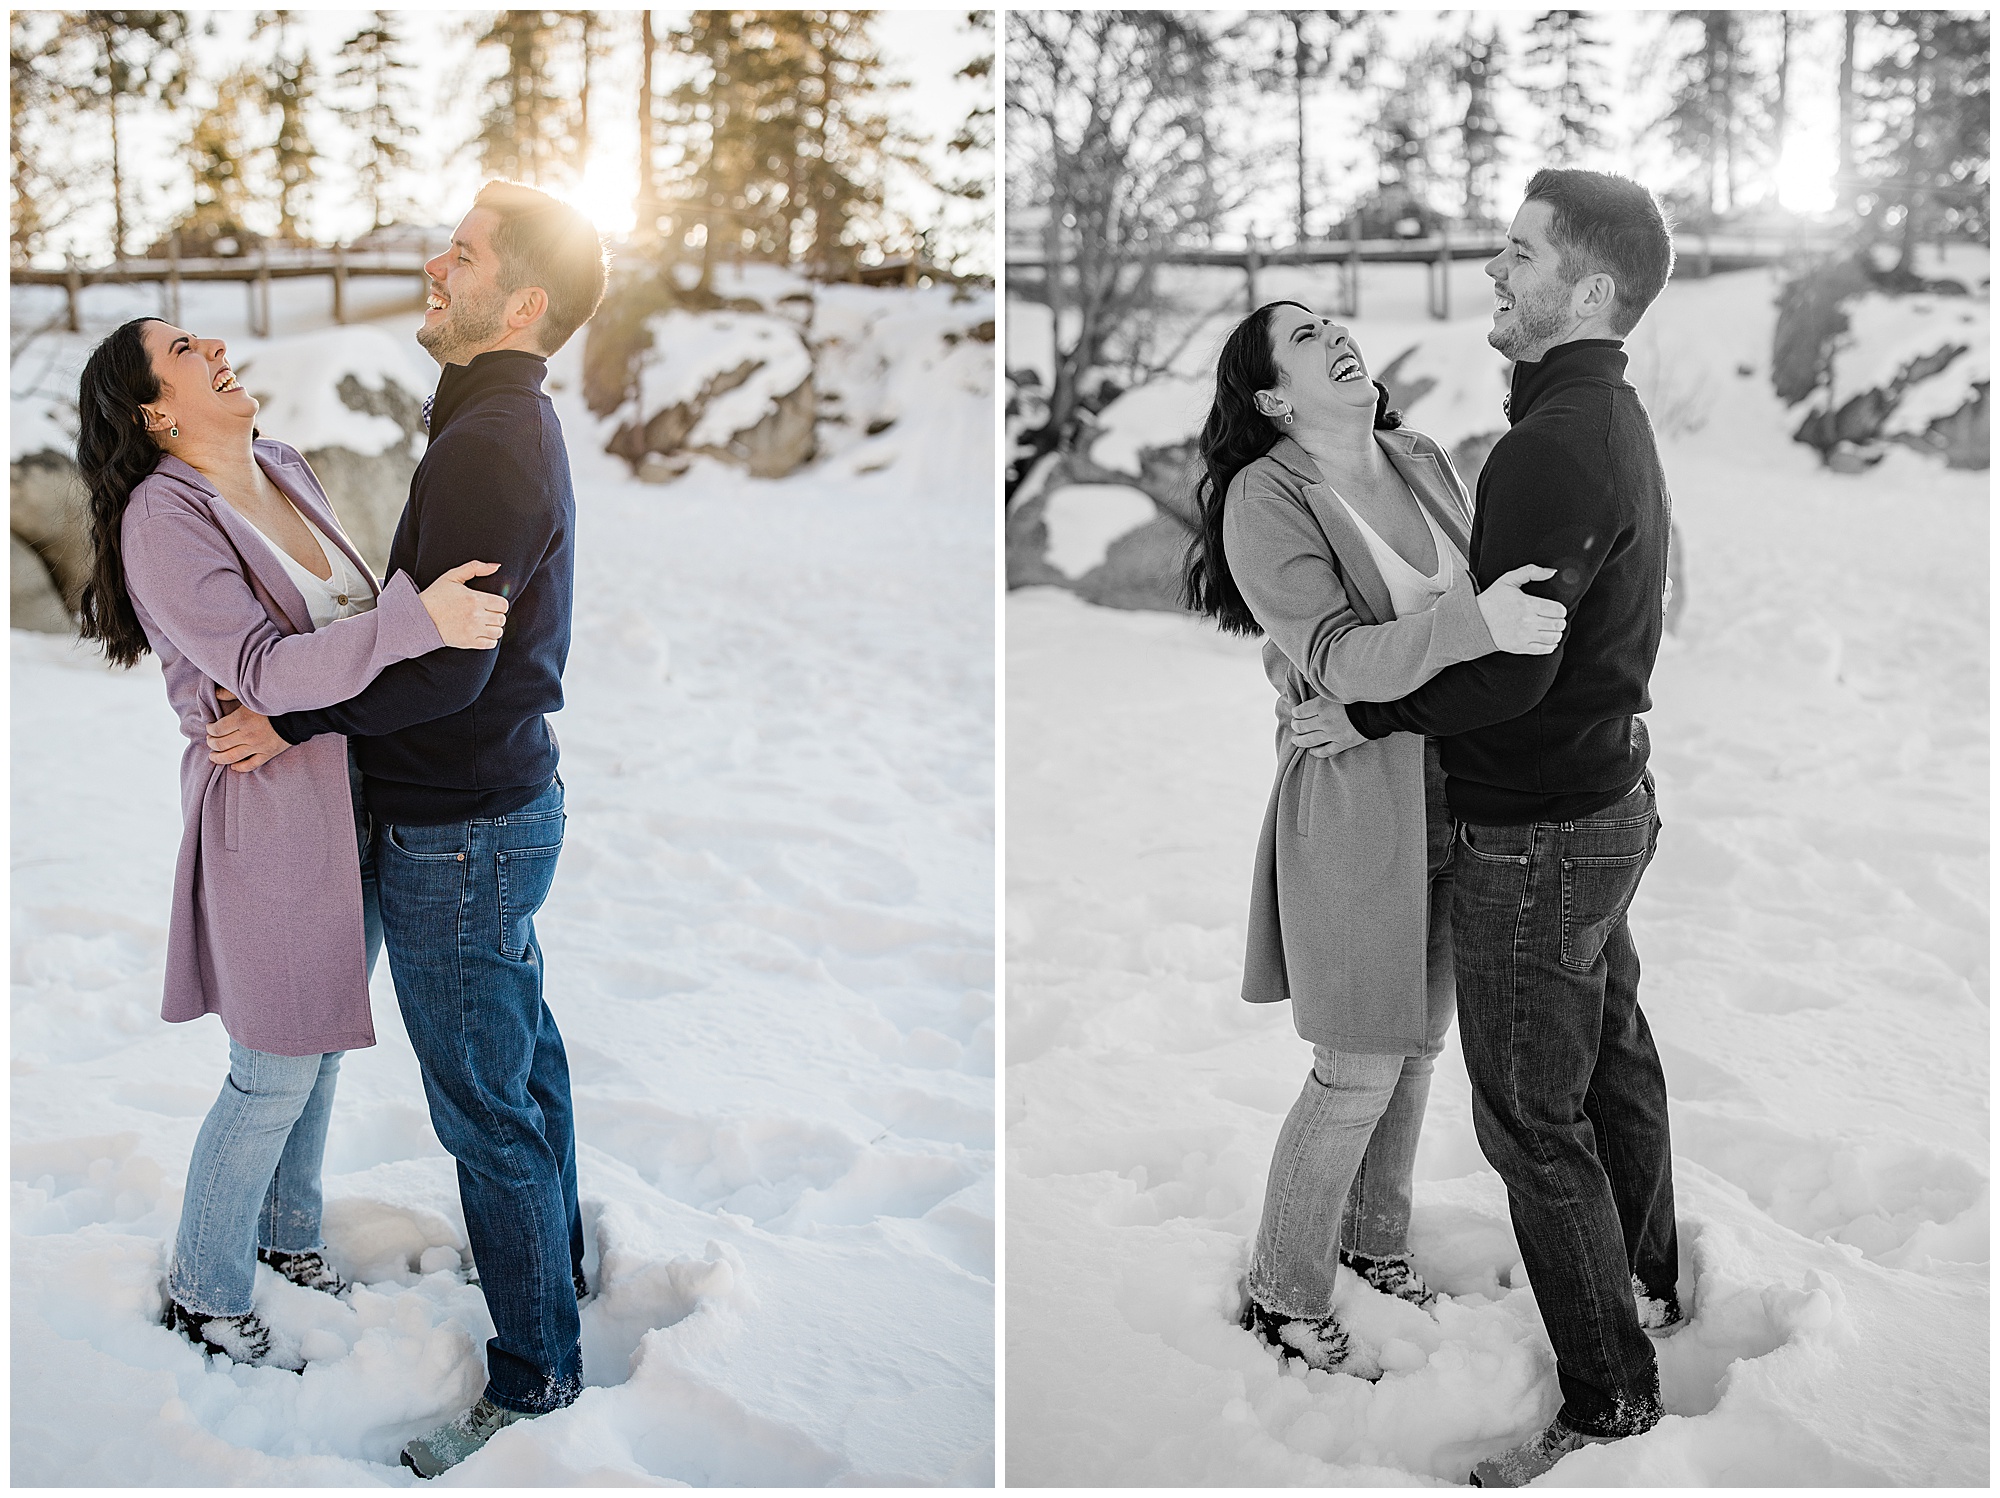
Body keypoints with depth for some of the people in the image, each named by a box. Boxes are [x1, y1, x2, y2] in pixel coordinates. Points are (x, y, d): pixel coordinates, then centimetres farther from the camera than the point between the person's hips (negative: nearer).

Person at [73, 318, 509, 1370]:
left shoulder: (285, 470, 6)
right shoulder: (162, 519, -17)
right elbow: (264, 668, -28)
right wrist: (417, 620, -37)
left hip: (361, 800, 7)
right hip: (271, 813, -7)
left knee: (323, 1036, 20)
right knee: (277, 1070, 4)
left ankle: (286, 1232, 41)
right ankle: (205, 1292, 24)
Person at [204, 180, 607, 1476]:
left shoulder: (488, 446, -24)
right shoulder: (512, 423, 9)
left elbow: (445, 670, -27)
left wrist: (295, 721, -18)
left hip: (462, 831, -10)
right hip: (506, 795, 10)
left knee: (484, 1102, 1)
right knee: (522, 1045, 25)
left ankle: (535, 1371, 15)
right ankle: (556, 1253, 45)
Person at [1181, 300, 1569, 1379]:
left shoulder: (1421, 462, 4)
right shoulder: (1263, 501, -16)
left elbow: (1489, 596, 16)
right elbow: (1341, 659, -26)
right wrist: (1479, 623, -38)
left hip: (1455, 794, 7)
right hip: (1356, 803, -6)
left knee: (1418, 1041, 19)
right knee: (1360, 1073, 2)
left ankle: (1372, 1238, 41)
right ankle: (1286, 1296, 22)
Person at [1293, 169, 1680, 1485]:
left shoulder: (1555, 448, -25)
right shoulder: (1616, 420, 8)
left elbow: (1508, 669, -30)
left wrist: (1369, 716, -17)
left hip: (1538, 834, -10)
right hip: (1610, 796, 10)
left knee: (1531, 1118, 0)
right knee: (1612, 1058, 24)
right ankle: (1650, 1284, 44)